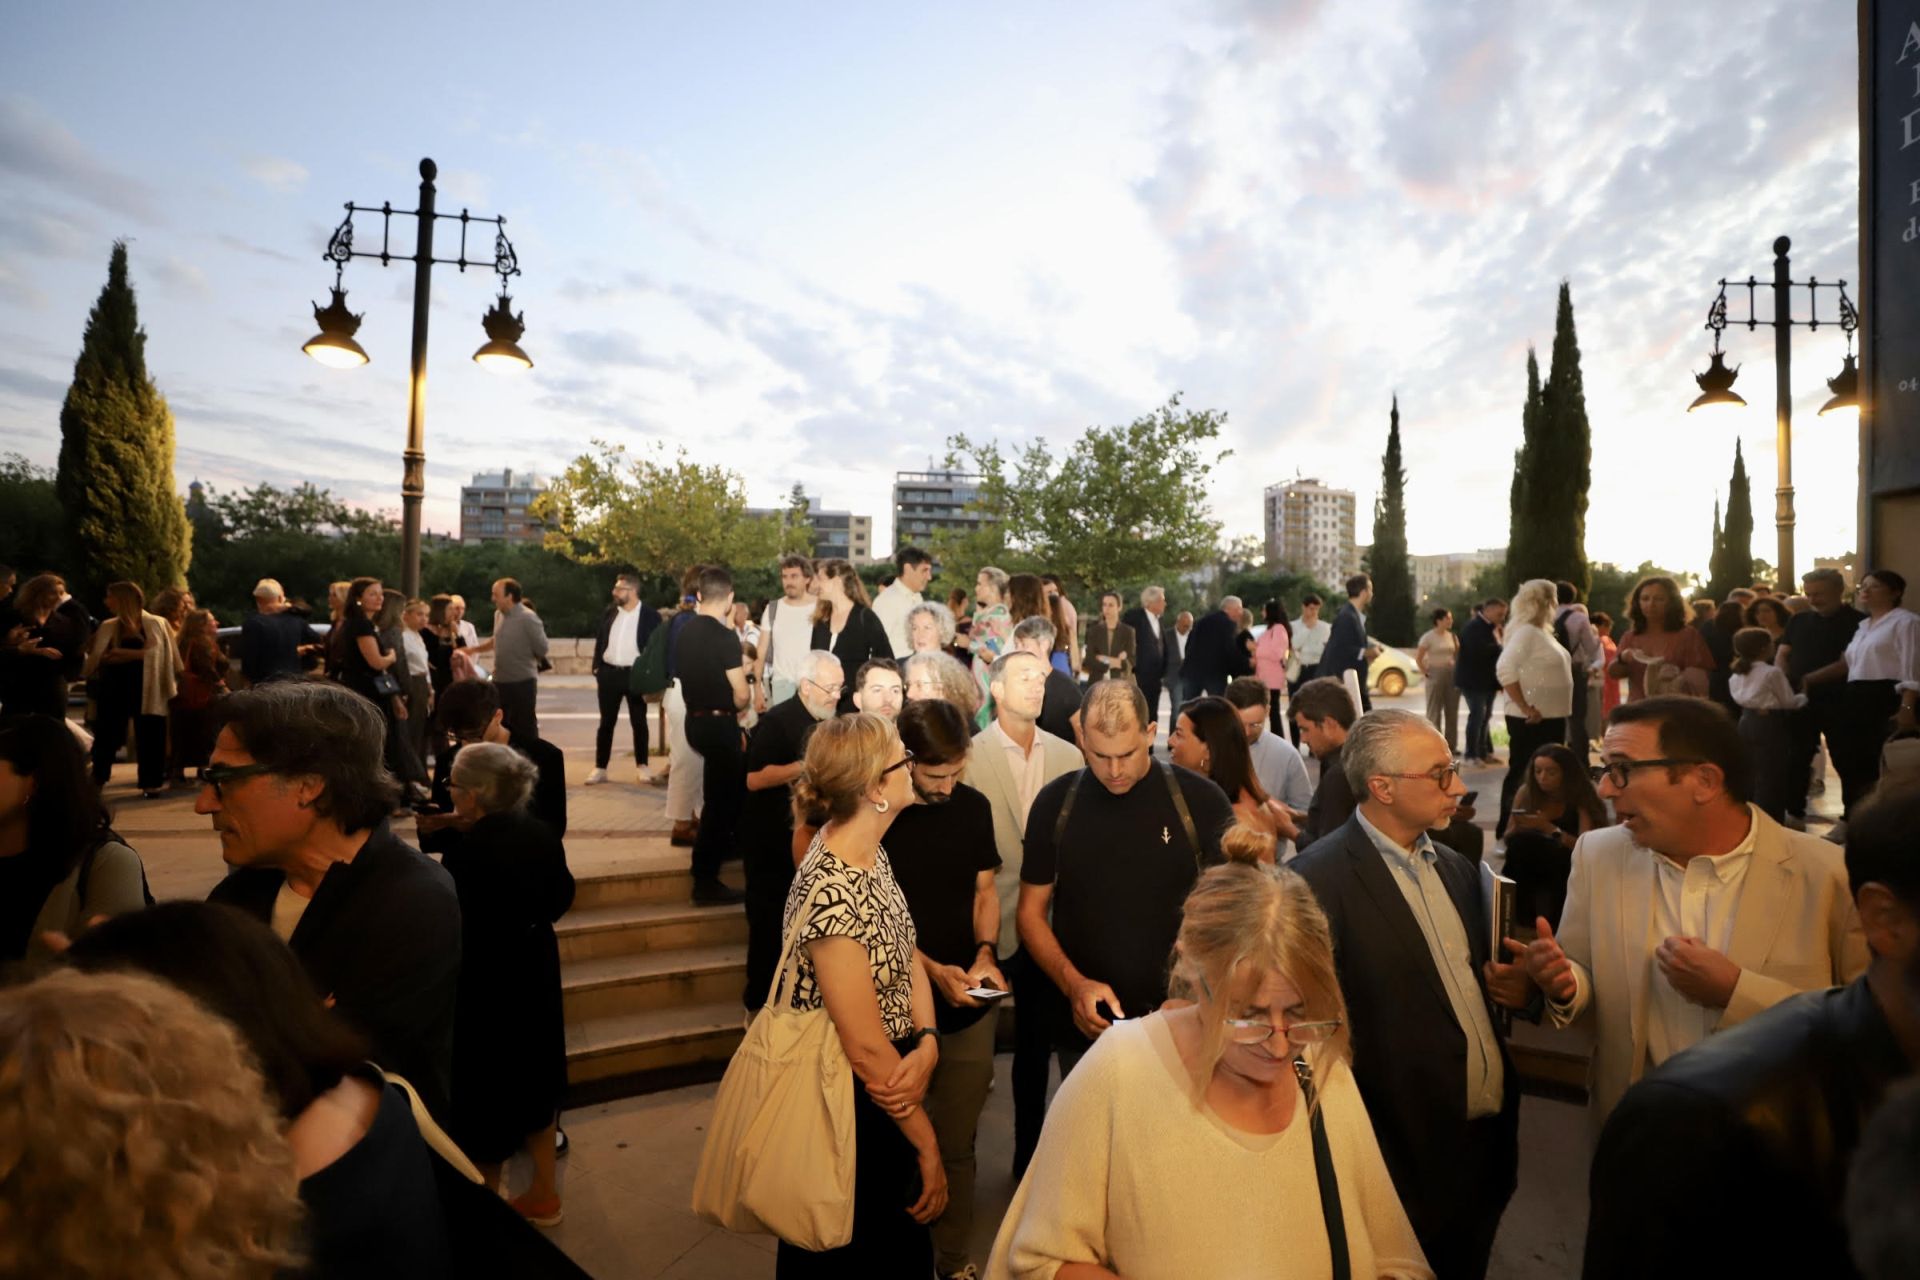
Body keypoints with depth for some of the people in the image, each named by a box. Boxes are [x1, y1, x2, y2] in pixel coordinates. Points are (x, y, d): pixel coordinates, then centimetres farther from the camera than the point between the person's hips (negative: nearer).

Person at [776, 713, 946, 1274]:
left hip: (888, 1083, 8)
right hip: (845, 1107, -8)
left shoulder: (872, 853, -3)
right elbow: (867, 1048, -24)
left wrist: (928, 1045, -15)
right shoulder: (832, 895, -31)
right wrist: (927, 1143, -13)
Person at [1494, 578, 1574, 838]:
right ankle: (1506, 832, 3)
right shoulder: (1526, 632, -15)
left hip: (1552, 717, 9)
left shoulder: (1542, 632, 14)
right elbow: (1505, 670, -26)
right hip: (1532, 720, -9)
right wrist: (1526, 708, -26)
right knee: (1520, 773, -3)